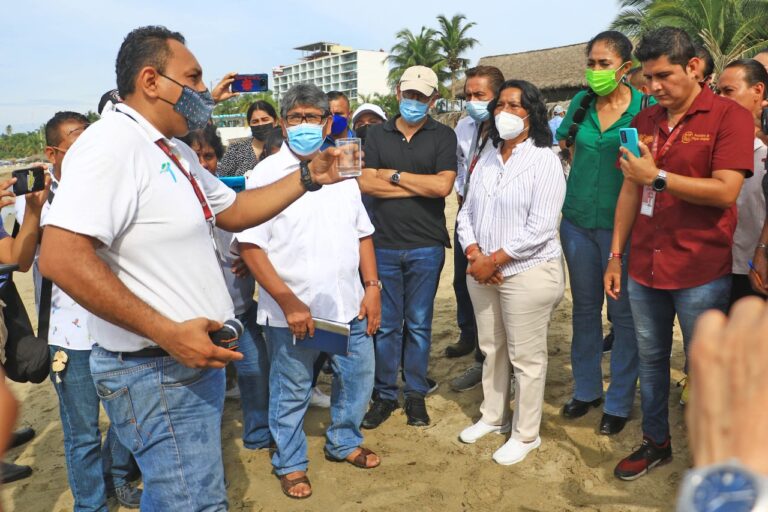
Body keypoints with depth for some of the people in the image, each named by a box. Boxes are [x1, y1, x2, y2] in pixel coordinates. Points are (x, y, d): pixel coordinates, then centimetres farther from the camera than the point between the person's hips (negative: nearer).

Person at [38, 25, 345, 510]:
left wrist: (308, 176, 6)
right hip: (157, 368, -10)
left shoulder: (176, 151, 12)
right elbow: (61, 257, -28)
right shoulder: (112, 144, -19)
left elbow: (233, 211, 17)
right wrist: (168, 333, -27)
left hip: (194, 356, 10)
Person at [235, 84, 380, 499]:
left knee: (358, 378, 17)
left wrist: (372, 287, 4)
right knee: (291, 393, 10)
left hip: (349, 306, 5)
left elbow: (362, 233, 13)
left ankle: (344, 443, 42)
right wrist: (289, 303, -18)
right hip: (292, 312, -5)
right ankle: (290, 463, 34)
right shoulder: (267, 174, -8)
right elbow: (250, 246, -13)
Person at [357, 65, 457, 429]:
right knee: (385, 325, 8)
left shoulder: (443, 136, 2)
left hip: (426, 246, -1)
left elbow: (443, 185, -12)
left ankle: (416, 394, 25)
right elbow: (366, 183, -6)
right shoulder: (377, 135, 7)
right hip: (384, 245, 1)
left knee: (419, 325, 10)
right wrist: (421, 186, -9)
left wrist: (394, 175, -6)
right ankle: (384, 395, 23)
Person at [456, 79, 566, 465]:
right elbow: (467, 212, 9)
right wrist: (474, 254, -8)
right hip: (482, 271, 7)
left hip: (527, 273, -6)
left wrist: (494, 260, -17)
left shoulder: (544, 160, -10)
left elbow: (541, 228, -18)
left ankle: (526, 434, 22)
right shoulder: (486, 158, 10)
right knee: (491, 349, 18)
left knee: (526, 357, 5)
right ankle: (493, 417, 36)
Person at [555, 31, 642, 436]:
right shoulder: (581, 102, 3)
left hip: (620, 224, -4)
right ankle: (586, 389, 32)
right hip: (578, 220, 4)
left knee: (622, 313, 7)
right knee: (584, 308, 15)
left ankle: (618, 403, 23)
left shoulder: (644, 107, -7)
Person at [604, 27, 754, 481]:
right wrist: (616, 256, 9)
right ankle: (656, 442, 34)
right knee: (651, 359, 16)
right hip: (645, 268, 5)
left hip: (701, 274, -5)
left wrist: (658, 177, -21)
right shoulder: (644, 121, 9)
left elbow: (726, 191, -17)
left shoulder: (729, 116, -7)